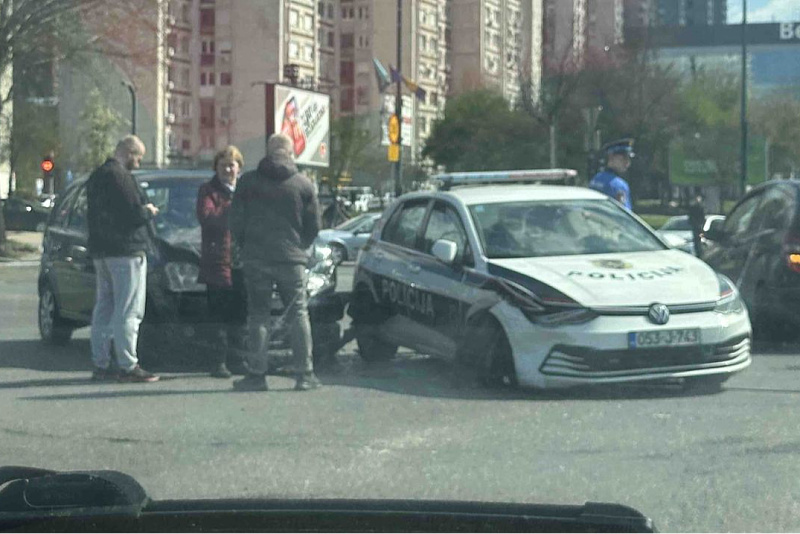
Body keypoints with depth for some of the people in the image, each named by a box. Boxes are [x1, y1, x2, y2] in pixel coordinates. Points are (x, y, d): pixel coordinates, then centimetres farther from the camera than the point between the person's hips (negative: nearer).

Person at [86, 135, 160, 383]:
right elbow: (132, 212, -21)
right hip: (125, 250, -10)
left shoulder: (96, 176, 16)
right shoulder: (120, 176, -15)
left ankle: (100, 364, 14)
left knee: (104, 307, 12)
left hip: (101, 251, 10)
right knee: (128, 311, -8)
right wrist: (149, 211, 0)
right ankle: (128, 366, -10)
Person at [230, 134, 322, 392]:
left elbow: (235, 222, 2)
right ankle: (305, 374, 5)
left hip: (256, 258, 0)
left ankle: (257, 374, 2)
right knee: (298, 315, 7)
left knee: (258, 316, 5)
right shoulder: (304, 185, 0)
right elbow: (314, 226, 3)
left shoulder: (247, 182, 0)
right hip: (292, 259, 0)